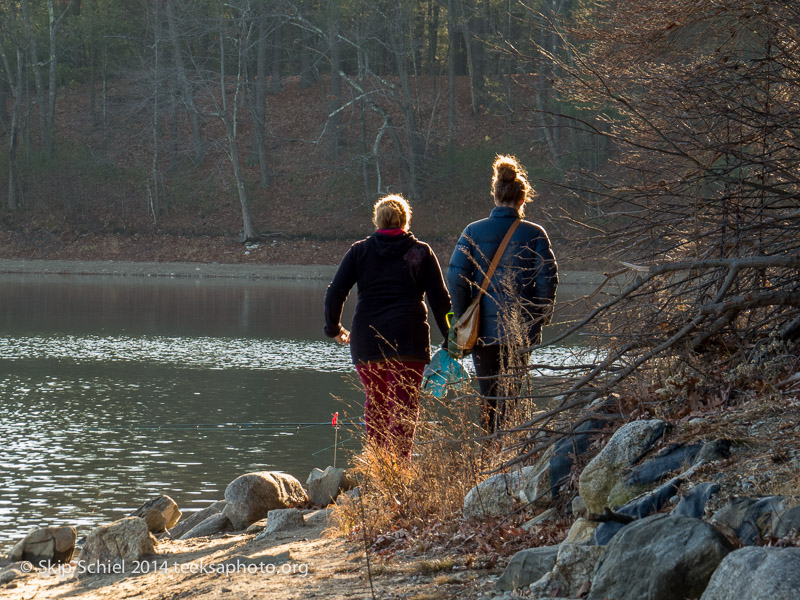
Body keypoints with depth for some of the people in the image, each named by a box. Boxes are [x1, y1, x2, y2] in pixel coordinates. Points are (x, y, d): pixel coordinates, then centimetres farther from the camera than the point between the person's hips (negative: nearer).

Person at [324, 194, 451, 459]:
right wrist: (450, 337, 9)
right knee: (404, 405, -2)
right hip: (408, 338, -2)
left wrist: (333, 328, 15)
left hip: (366, 338, 2)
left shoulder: (359, 251, 7)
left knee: (375, 402, 18)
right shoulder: (421, 252, 5)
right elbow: (439, 298, 2)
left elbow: (334, 293, 1)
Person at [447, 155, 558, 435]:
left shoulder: (473, 231, -1)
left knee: (487, 397, 13)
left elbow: (456, 277, -5)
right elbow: (548, 280, -7)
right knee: (510, 396, 4)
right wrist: (540, 318, 6)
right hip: (520, 328, -1)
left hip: (483, 328, 1)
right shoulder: (533, 234, -4)